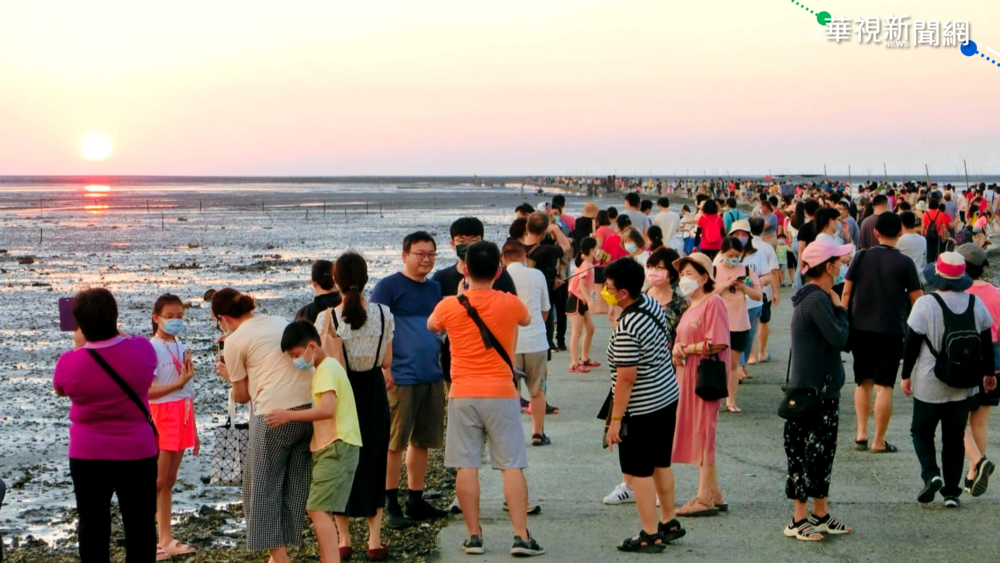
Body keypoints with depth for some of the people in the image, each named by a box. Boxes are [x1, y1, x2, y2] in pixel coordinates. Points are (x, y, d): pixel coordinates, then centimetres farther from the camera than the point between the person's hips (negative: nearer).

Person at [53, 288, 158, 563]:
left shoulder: (69, 362, -16)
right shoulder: (142, 349, -14)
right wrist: (114, 332, 15)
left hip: (88, 457, 0)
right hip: (137, 454, 1)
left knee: (92, 524, 11)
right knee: (140, 524, 10)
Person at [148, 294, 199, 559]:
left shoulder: (182, 349, 13)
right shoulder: (151, 348, -9)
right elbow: (145, 390, -16)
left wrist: (193, 430, 17)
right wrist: (178, 383, -19)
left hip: (181, 418, 7)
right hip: (161, 416, -7)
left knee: (169, 481, 11)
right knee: (157, 481, -5)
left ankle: (166, 540, 15)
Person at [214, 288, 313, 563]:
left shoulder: (235, 341, 0)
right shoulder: (280, 322, 17)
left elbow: (241, 395, 5)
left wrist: (229, 376, 24)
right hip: (310, 406, 7)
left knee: (262, 486, 6)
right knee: (296, 484, 14)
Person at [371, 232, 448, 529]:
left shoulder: (435, 288, 15)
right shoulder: (389, 286, -5)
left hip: (432, 376, 7)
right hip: (400, 377, -7)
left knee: (422, 441, 12)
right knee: (394, 443, -2)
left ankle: (416, 501, 21)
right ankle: (392, 505, 4)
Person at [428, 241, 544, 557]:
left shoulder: (449, 306, -3)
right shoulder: (510, 304, -3)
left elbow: (432, 326, 21)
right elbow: (527, 320, 21)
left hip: (463, 395, 0)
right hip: (501, 394, 0)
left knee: (466, 466, 5)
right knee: (512, 466, 2)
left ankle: (474, 536, 7)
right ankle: (521, 536, -2)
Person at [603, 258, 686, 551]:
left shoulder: (627, 329, -26)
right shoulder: (653, 304, 1)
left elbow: (626, 379, -25)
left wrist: (615, 419, -19)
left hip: (641, 410, -9)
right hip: (668, 397, 9)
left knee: (639, 472, 2)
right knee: (661, 464, 21)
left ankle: (651, 536, 8)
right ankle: (668, 523, 33)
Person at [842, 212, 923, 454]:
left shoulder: (861, 257, 1)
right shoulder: (904, 262, -6)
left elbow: (846, 292, 2)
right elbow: (917, 299, -3)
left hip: (860, 328, 3)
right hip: (891, 330, -3)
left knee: (863, 382, 17)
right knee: (884, 386, 1)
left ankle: (861, 434, 12)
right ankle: (878, 441, 3)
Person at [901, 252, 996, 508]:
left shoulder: (926, 304, -15)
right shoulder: (976, 303, -2)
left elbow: (912, 343, -11)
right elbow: (987, 341, 8)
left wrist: (906, 375, 0)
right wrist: (989, 372, 20)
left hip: (930, 385, -4)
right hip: (964, 386, 4)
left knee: (921, 432, 13)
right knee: (955, 438, 13)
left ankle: (931, 474, -8)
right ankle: (952, 491, 12)